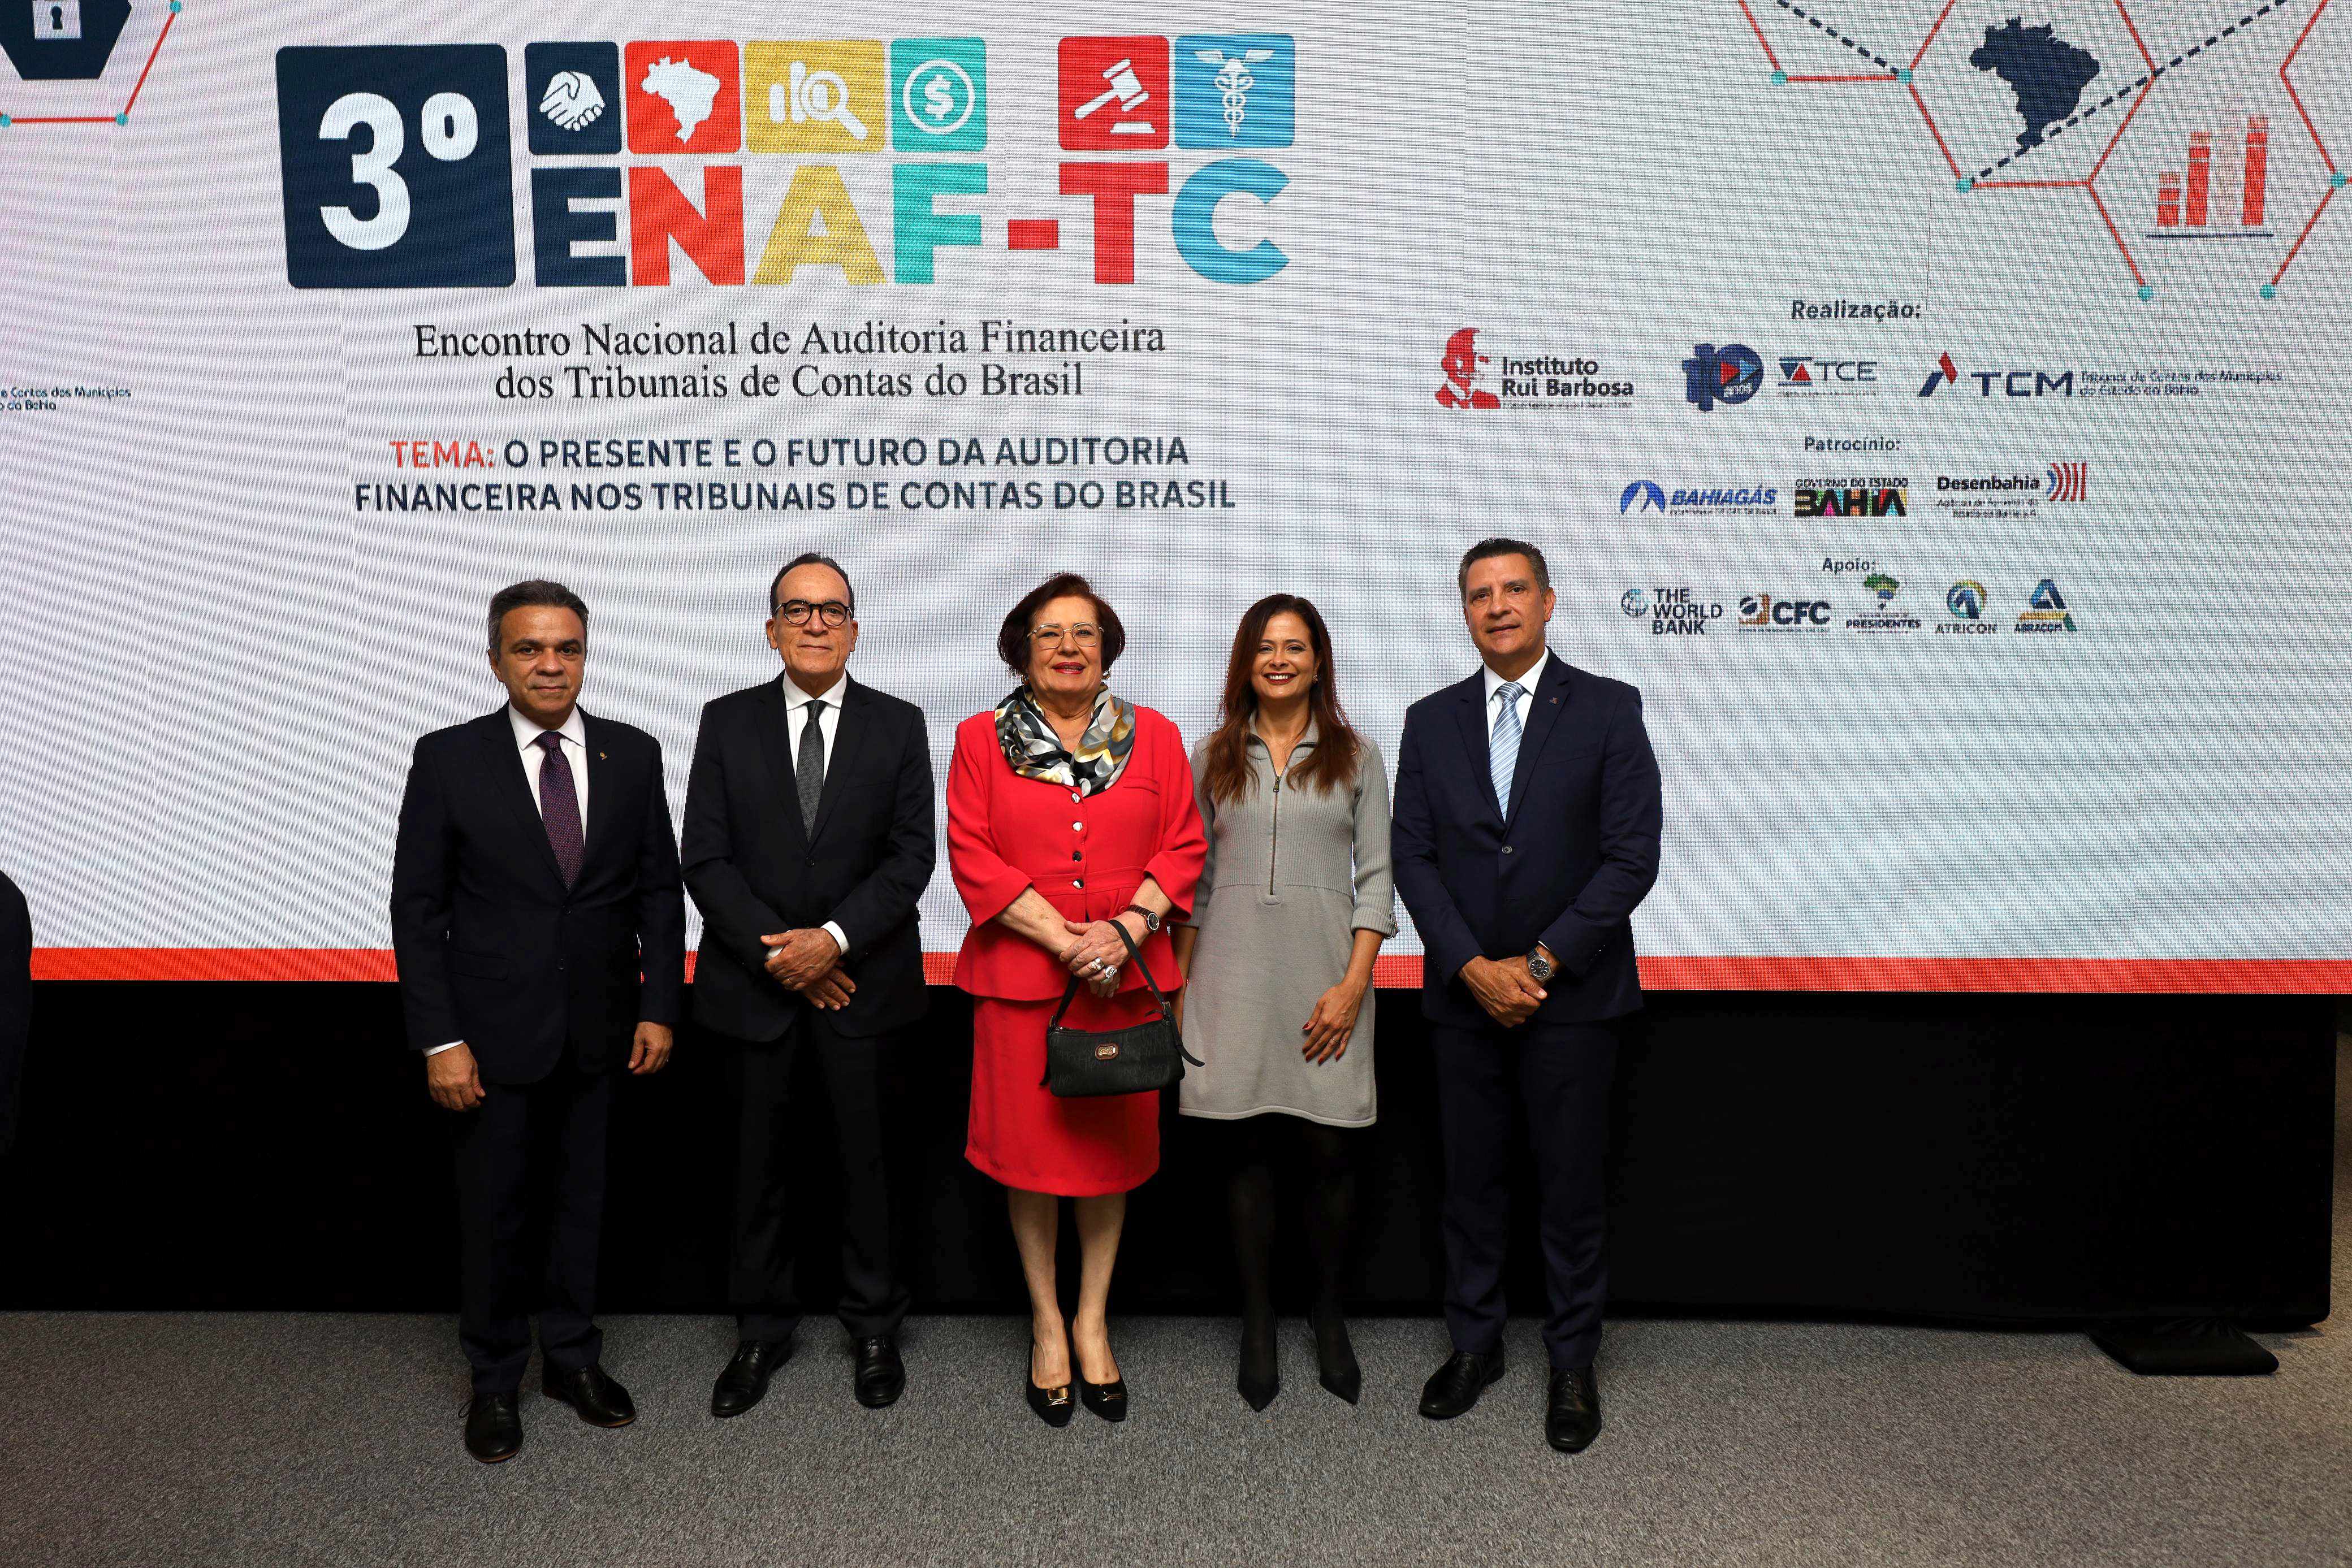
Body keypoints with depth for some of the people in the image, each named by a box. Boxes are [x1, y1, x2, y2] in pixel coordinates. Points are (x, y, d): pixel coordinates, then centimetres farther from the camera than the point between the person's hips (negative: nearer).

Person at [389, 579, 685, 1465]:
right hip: (494, 1031, -2)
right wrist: (440, 1040, -10)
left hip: (599, 1028, 2)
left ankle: (572, 1357, 32)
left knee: (580, 1199, 15)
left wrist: (659, 1007, -2)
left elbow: (659, 888, 4)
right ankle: (494, 1379, 28)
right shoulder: (449, 759, -6)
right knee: (492, 1209, 9)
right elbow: (418, 907, -6)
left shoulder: (633, 756, 0)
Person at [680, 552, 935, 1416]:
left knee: (865, 1153, 8)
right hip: (755, 982, 1)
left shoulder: (898, 724, 1)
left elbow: (911, 856, -5)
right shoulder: (728, 722, 3)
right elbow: (705, 858, -3)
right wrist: (778, 954, -11)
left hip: (862, 979, -1)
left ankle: (874, 1326, 25)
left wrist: (835, 940, -16)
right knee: (759, 1158, 11)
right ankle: (762, 1329, 27)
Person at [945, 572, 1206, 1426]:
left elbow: (1183, 847, 3)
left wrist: (1126, 929, -13)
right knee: (1031, 1148, 5)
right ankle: (1046, 1325, 21)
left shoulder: (1153, 736, 7)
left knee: (1112, 1145, 9)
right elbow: (973, 856, -4)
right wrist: (1064, 939, -13)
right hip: (1020, 973, -1)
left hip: (1126, 973, 2)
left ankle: (1093, 1323, 23)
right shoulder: (981, 738, 3)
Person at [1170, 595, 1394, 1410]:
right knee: (1245, 1152, 5)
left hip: (1322, 976, -1)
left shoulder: (1357, 758, 5)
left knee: (1326, 1153, 0)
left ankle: (1328, 1311, 22)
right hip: (1232, 973, 1)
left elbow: (1376, 881, 2)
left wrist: (1353, 985, -8)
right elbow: (1194, 882, 11)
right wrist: (1178, 985, 6)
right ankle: (1257, 1320, 20)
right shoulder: (1212, 759, 9)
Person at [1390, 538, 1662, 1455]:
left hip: (1571, 995, -2)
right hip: (1464, 995, 3)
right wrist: (1474, 966, -10)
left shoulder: (1608, 710, -2)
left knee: (1571, 1187, 7)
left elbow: (1632, 855, -8)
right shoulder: (1431, 722, 6)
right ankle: (1475, 1343, 29)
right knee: (1470, 1180, 12)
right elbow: (1412, 858, 2)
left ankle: (1573, 1362, 23)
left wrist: (1541, 964, -13)